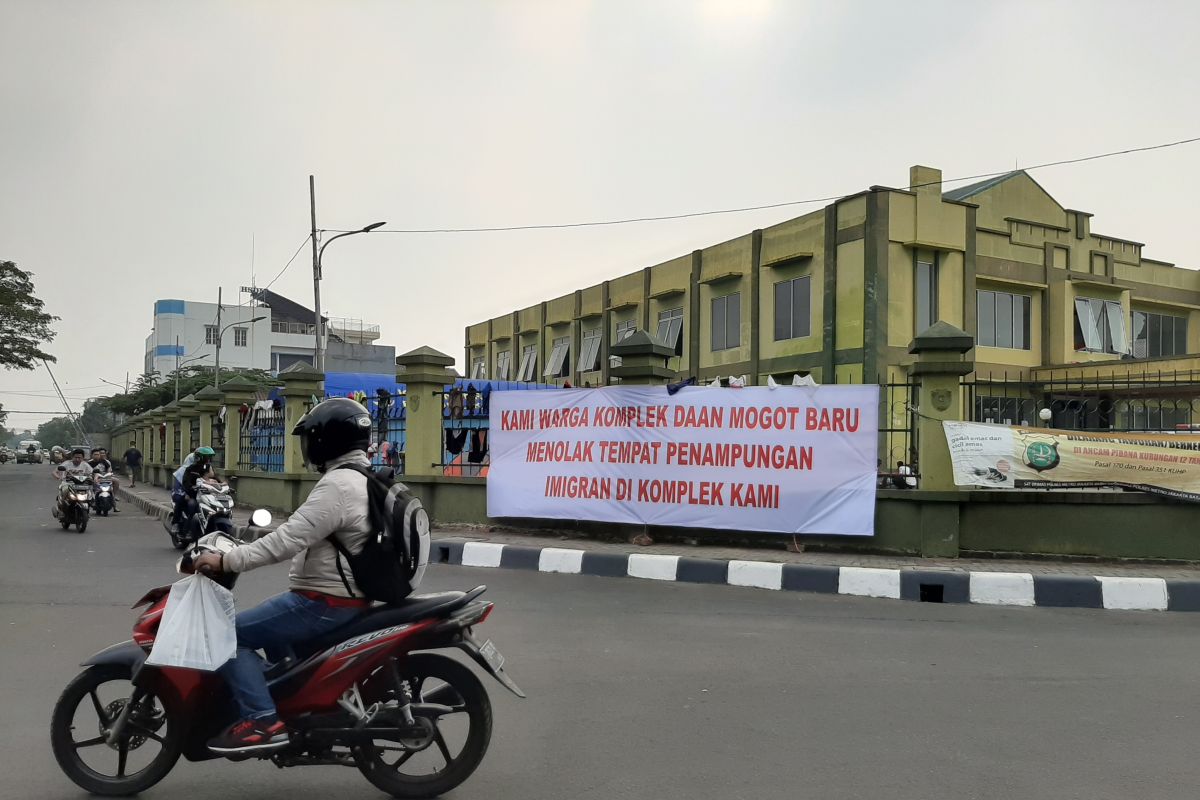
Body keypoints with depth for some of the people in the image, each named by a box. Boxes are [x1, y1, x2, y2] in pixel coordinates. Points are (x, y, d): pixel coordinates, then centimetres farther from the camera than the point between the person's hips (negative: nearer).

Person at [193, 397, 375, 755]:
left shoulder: (337, 486, -22)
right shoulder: (362, 480, 12)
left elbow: (287, 541, -27)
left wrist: (226, 561, -21)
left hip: (324, 602, -11)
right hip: (347, 596, 11)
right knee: (270, 627, 32)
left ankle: (263, 720, -9)